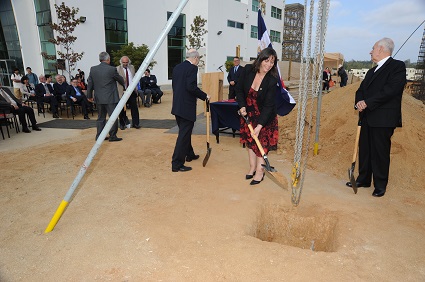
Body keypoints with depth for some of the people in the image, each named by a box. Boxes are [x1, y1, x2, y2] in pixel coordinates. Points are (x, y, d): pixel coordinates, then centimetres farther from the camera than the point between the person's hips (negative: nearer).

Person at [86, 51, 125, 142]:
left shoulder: (93, 69, 3)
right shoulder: (112, 69, -10)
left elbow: (89, 84, 7)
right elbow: (120, 80, 5)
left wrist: (89, 96, 17)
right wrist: (124, 85, 27)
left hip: (99, 98, 5)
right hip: (111, 98, -5)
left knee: (101, 117, 14)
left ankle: (99, 136, 18)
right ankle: (112, 136, 6)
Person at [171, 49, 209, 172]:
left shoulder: (177, 67, 12)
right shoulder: (192, 68, -13)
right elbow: (191, 87, -22)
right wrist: (204, 96, -11)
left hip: (177, 105, 9)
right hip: (187, 107, -9)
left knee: (184, 132, 22)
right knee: (184, 134, -4)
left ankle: (189, 155, 39)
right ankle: (177, 164, 0)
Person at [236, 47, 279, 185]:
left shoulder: (272, 80, -24)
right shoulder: (247, 70, -15)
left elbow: (268, 105, -24)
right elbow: (239, 89, -1)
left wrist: (259, 126, -29)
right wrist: (242, 106, -12)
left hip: (265, 115, -4)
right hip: (248, 112, 4)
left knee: (262, 141, -1)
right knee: (249, 139, 10)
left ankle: (260, 171, 11)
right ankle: (252, 167, 24)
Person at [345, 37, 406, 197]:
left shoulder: (397, 66, -5)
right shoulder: (372, 71, 21)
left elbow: (391, 90, -18)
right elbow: (361, 89, 14)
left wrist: (367, 102, -19)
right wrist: (359, 102, -7)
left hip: (383, 119, -8)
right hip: (367, 117, 8)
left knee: (380, 152, -1)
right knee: (364, 150, 12)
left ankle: (380, 185, 12)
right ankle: (363, 179, 24)